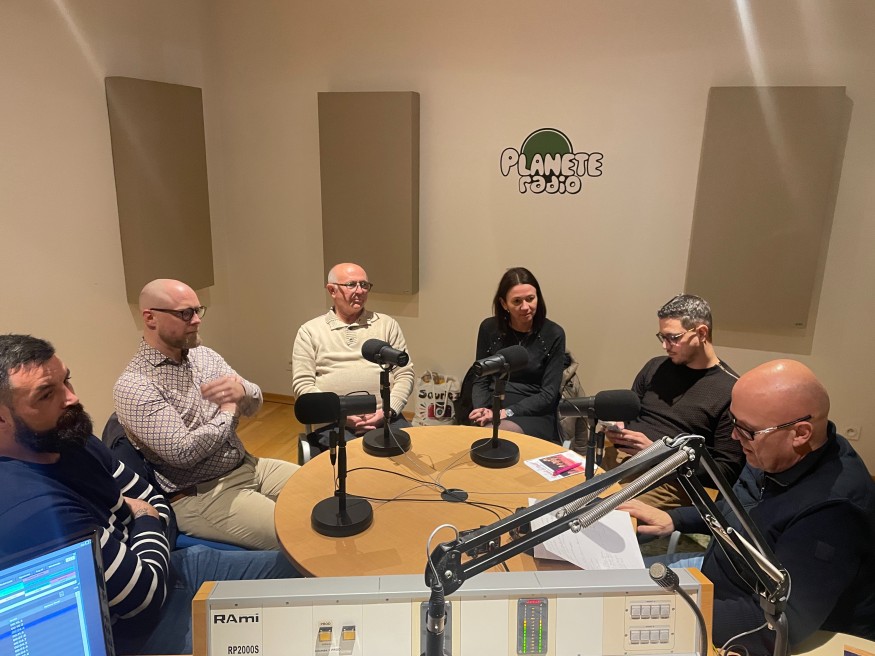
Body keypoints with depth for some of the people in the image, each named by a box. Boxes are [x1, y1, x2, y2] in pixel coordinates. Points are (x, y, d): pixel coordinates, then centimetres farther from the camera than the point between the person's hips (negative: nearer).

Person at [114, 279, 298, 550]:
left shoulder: (204, 354, 6)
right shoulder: (133, 386, -16)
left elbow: (254, 403, 4)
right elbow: (183, 452, -24)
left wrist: (241, 391, -20)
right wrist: (228, 412, -11)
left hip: (247, 465, 8)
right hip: (198, 495, -8)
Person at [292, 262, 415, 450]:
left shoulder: (387, 324, 14)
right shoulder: (310, 331, 10)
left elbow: (405, 374, 10)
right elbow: (303, 384, 3)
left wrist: (388, 411, -8)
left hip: (384, 418, 2)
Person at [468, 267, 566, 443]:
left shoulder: (554, 334, -3)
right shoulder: (489, 328, 5)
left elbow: (549, 394, -5)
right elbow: (480, 380, 10)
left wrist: (506, 413, -15)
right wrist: (482, 410, -11)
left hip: (535, 414, -2)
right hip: (493, 408, 3)